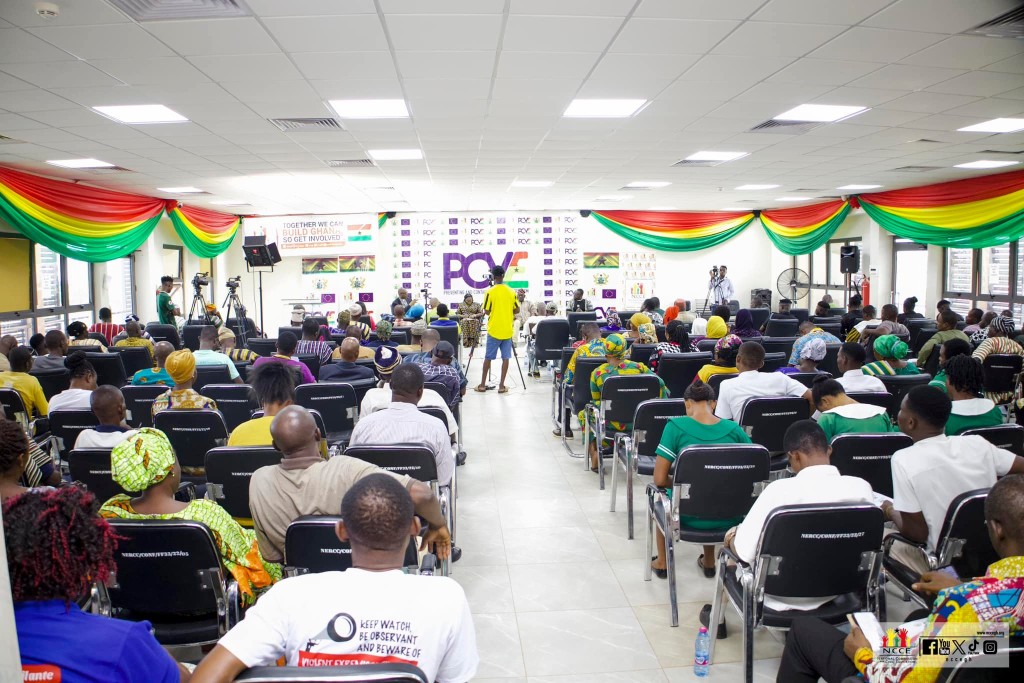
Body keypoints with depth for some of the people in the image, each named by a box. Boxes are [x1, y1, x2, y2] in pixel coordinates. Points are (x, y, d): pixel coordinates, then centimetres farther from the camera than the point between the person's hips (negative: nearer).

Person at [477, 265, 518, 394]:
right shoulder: (511, 291, 1)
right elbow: (516, 310, 8)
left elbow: (487, 311, -6)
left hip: (494, 330, -2)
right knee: (505, 358, 4)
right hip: (507, 331, 2)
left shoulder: (490, 292, -9)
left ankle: (482, 384, 12)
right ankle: (502, 386, 3)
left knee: (488, 357, 7)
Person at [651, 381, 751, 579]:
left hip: (690, 516, -2)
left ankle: (662, 562, 47)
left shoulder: (676, 426, -14)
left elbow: (660, 480, -15)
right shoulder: (734, 429, -5)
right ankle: (709, 561, 48)